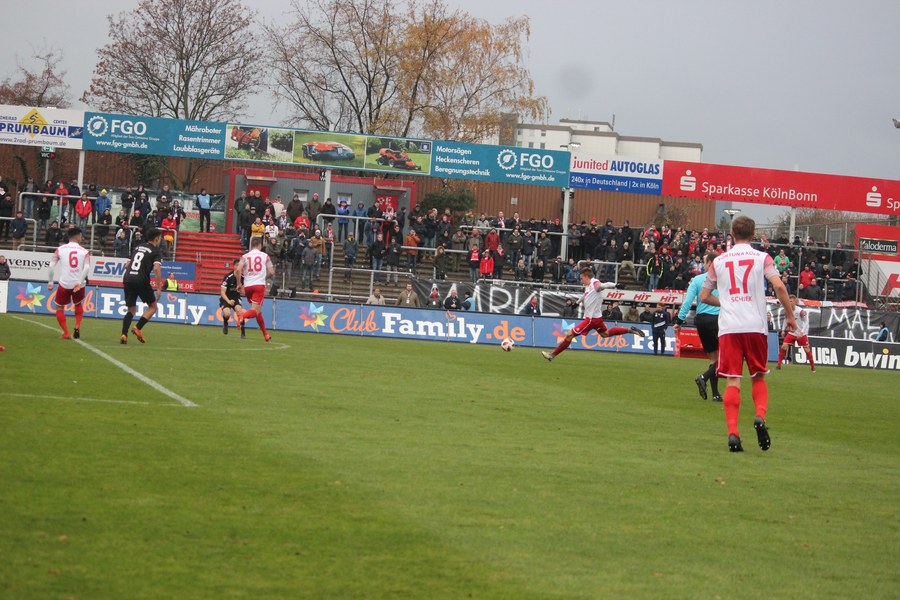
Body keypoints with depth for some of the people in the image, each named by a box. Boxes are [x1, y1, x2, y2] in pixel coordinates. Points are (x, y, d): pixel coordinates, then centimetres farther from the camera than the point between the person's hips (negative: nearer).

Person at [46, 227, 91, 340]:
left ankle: (66, 333, 6)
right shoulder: (84, 251, 4)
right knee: (78, 304, 30)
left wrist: (50, 282, 2)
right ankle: (77, 327, 10)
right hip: (79, 284, 1)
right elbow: (87, 267, -12)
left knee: (60, 307, 19)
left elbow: (51, 265, -4)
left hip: (65, 284, -1)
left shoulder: (60, 249, 5)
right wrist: (80, 282, -16)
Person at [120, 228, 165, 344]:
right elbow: (156, 268, -14)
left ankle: (124, 334, -5)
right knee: (152, 307, 13)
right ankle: (138, 328, -5)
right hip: (142, 281, -5)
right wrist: (159, 288, -13)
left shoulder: (138, 247, 20)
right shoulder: (156, 252, 1)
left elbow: (127, 265, 22)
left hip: (127, 279, 5)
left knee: (131, 309, 15)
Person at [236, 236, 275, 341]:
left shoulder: (245, 257, 7)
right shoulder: (265, 256, 6)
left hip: (247, 286, 3)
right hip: (259, 285, -3)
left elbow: (238, 270, -7)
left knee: (258, 311, 18)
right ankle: (243, 317, -44)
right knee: (256, 310, -11)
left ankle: (265, 334, 24)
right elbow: (271, 273, 4)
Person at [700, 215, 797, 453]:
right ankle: (760, 416, -11)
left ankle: (732, 432, -13)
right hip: (756, 326, -1)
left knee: (732, 381, -1)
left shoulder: (719, 261, 11)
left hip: (728, 327, 1)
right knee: (758, 377, 14)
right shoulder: (762, 258, 4)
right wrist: (790, 316, -1)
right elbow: (778, 286, -10)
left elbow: (704, 296, 17)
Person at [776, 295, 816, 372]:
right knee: (784, 346, -11)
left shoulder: (800, 311, -20)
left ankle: (813, 366, 19)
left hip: (802, 334, -4)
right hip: (791, 333, 4)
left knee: (807, 349, 1)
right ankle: (778, 365, -4)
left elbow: (806, 322, -17)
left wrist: (802, 332, -24)